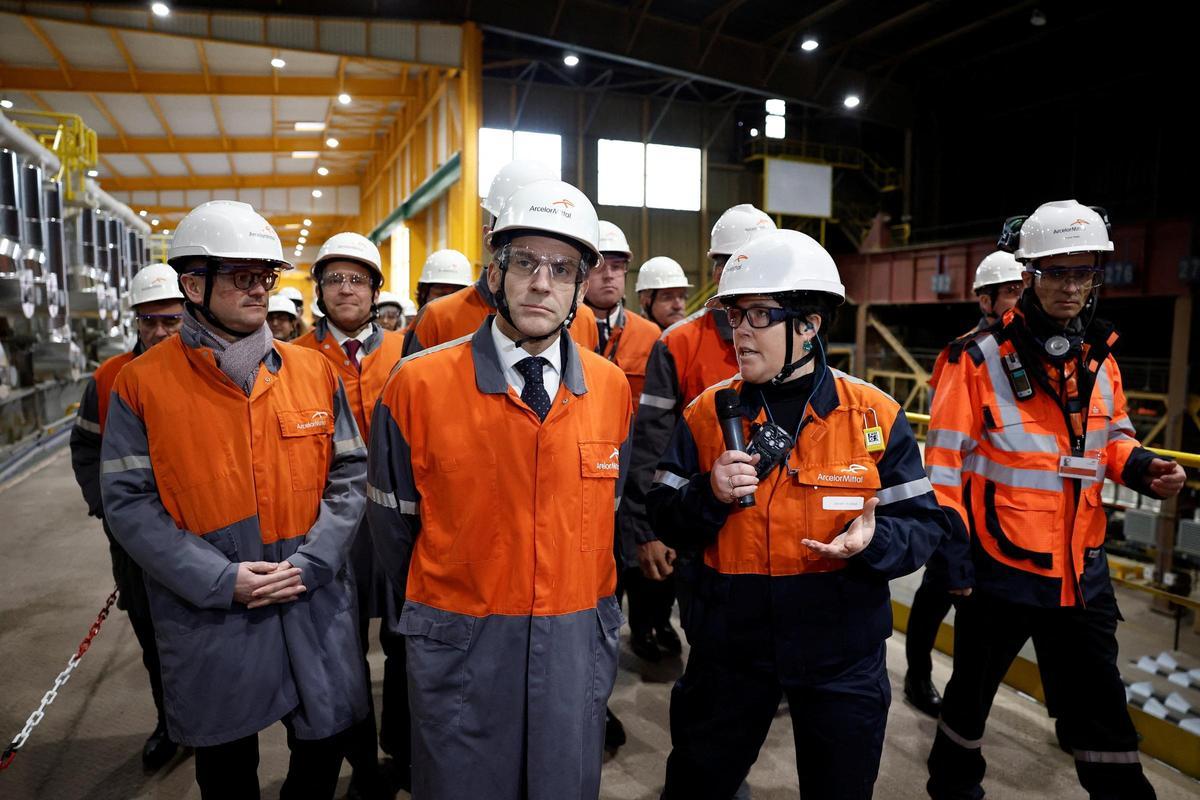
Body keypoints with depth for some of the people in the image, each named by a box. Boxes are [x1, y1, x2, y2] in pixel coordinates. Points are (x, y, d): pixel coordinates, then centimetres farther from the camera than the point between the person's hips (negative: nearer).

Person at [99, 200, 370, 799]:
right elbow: (128, 502, -7)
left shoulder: (314, 372, -1)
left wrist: (308, 563, -12)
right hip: (209, 619, -1)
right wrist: (220, 580, -16)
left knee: (325, 743, 16)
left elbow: (350, 476, 0)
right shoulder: (142, 383, -6)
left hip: (315, 606, 2)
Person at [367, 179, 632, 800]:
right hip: (461, 651, -2)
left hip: (576, 649, 3)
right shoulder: (419, 384, -12)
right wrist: (436, 614, 10)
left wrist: (589, 614, 12)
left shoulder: (611, 388, -3)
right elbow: (394, 525, 0)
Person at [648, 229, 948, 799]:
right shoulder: (707, 413, -5)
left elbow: (924, 524, -6)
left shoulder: (876, 415, -8)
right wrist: (710, 494, -23)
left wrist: (874, 540, -26)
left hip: (841, 653, 0)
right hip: (728, 645, 1)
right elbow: (665, 521, -3)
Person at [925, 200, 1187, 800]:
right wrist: (953, 556, -14)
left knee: (1099, 702, 16)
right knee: (974, 690, 15)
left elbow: (1111, 436, 18)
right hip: (999, 567, -4)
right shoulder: (982, 359, -14)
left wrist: (1141, 467, -4)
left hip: (1081, 567, 5)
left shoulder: (1099, 359, 5)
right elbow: (945, 461, -13)